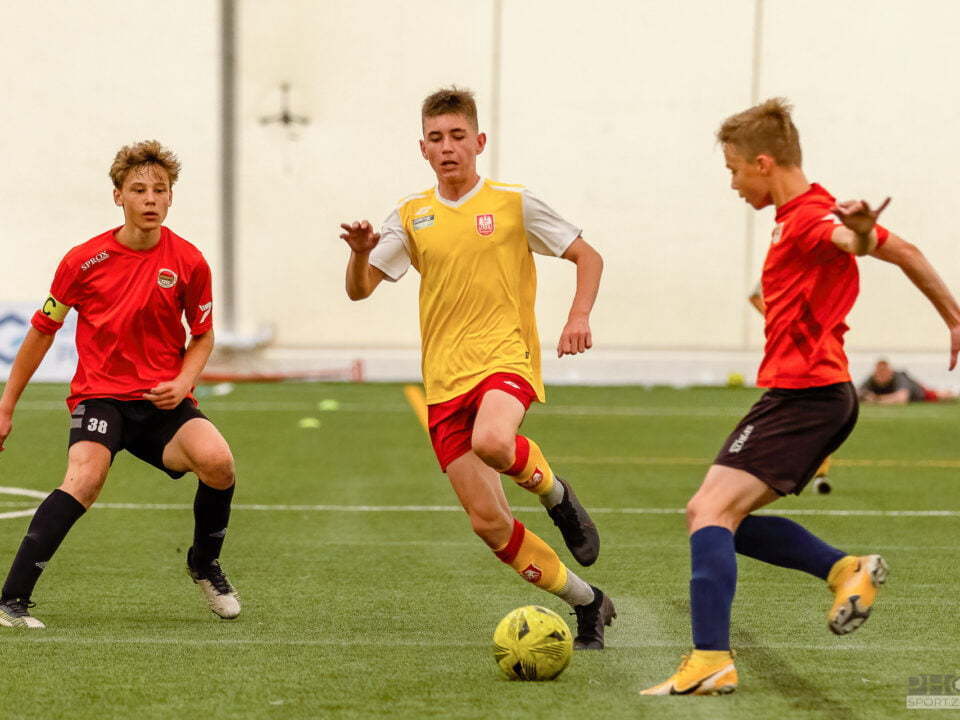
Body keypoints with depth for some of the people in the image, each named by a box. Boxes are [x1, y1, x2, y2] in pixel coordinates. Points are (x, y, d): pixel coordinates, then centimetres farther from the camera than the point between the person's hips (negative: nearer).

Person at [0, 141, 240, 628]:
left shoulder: (189, 262, -1)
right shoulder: (84, 261, -4)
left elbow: (203, 335, 12)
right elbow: (43, 330, 8)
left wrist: (183, 382, -8)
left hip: (163, 401, 2)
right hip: (99, 393, -2)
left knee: (217, 461, -26)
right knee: (85, 478, -31)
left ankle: (205, 565, 5)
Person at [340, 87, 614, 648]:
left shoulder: (514, 203, 1)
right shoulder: (411, 216, 9)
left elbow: (588, 257, 8)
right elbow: (360, 290, 7)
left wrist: (580, 317, -9)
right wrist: (361, 253, -15)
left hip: (506, 357, -4)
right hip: (445, 380, 4)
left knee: (492, 442, -38)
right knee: (488, 523, -2)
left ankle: (554, 491, -4)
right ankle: (587, 603, 16)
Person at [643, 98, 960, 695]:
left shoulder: (809, 217, -13)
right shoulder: (807, 213, 17)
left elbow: (851, 241, -38)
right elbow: (908, 254, 22)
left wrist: (861, 233, -61)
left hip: (801, 394, -11)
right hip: (821, 394, 11)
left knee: (710, 514, -17)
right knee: (714, 515, 12)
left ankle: (711, 662, -25)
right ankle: (845, 570, 9)